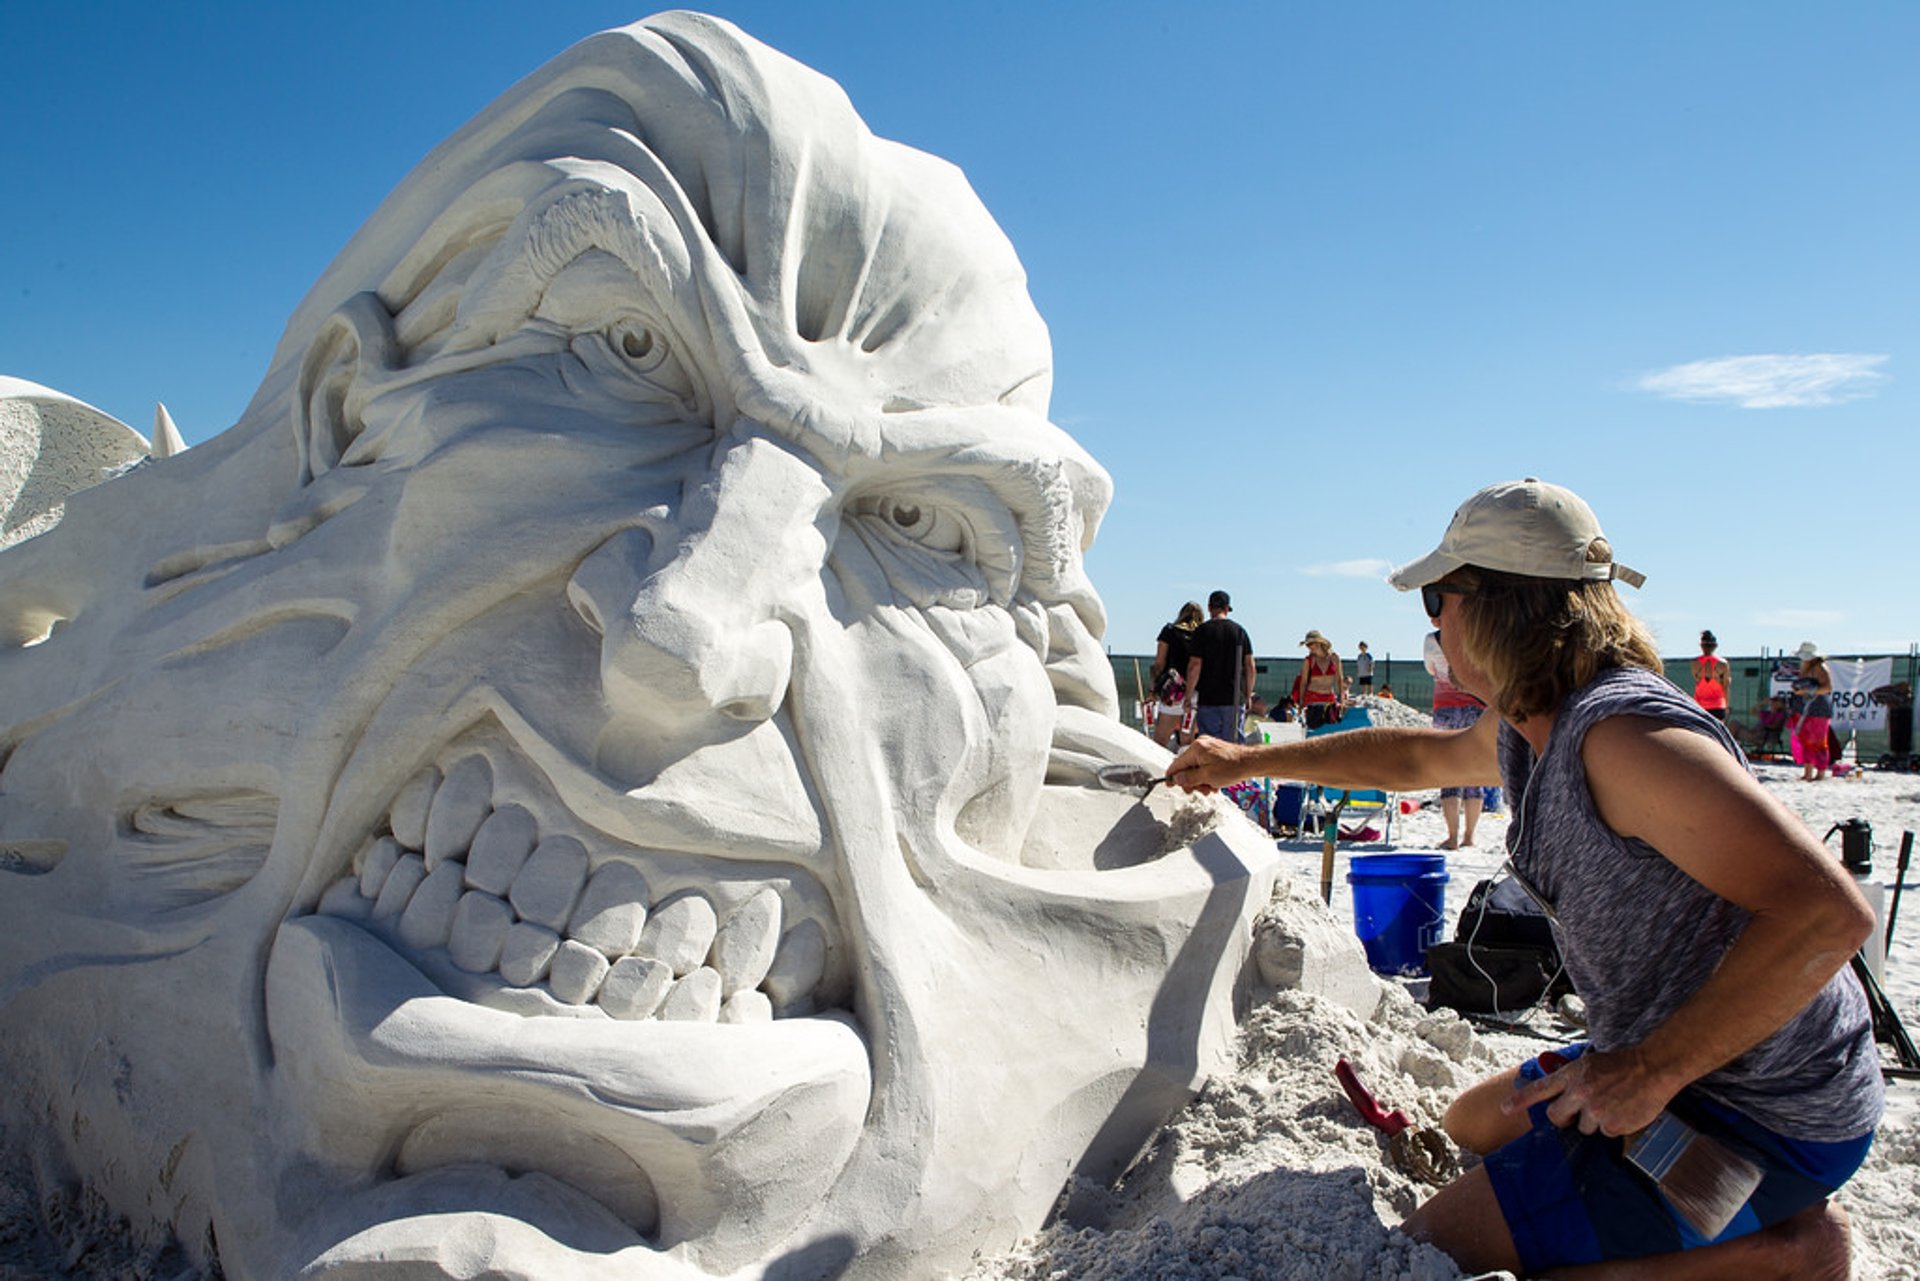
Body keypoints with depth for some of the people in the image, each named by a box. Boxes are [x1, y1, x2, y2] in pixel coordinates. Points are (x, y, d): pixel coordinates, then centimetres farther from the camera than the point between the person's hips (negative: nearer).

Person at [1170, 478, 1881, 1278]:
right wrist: (1247, 762, 29)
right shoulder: (1525, 731, 3)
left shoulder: (1625, 732, -28)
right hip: (1678, 1065, 10)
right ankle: (1766, 1215, 17)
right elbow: (1416, 757, 24)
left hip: (1762, 1120, -10)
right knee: (1473, 1123, 30)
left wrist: (1650, 1071, -28)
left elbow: (1828, 913, -34)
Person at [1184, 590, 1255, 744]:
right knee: (1234, 742, 7)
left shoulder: (1202, 630, -4)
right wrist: (1248, 695, 15)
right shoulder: (1240, 631, 6)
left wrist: (1189, 697, -3)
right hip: (1235, 698, 3)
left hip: (1208, 698, -3)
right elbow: (1250, 666, 6)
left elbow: (1194, 666, -9)